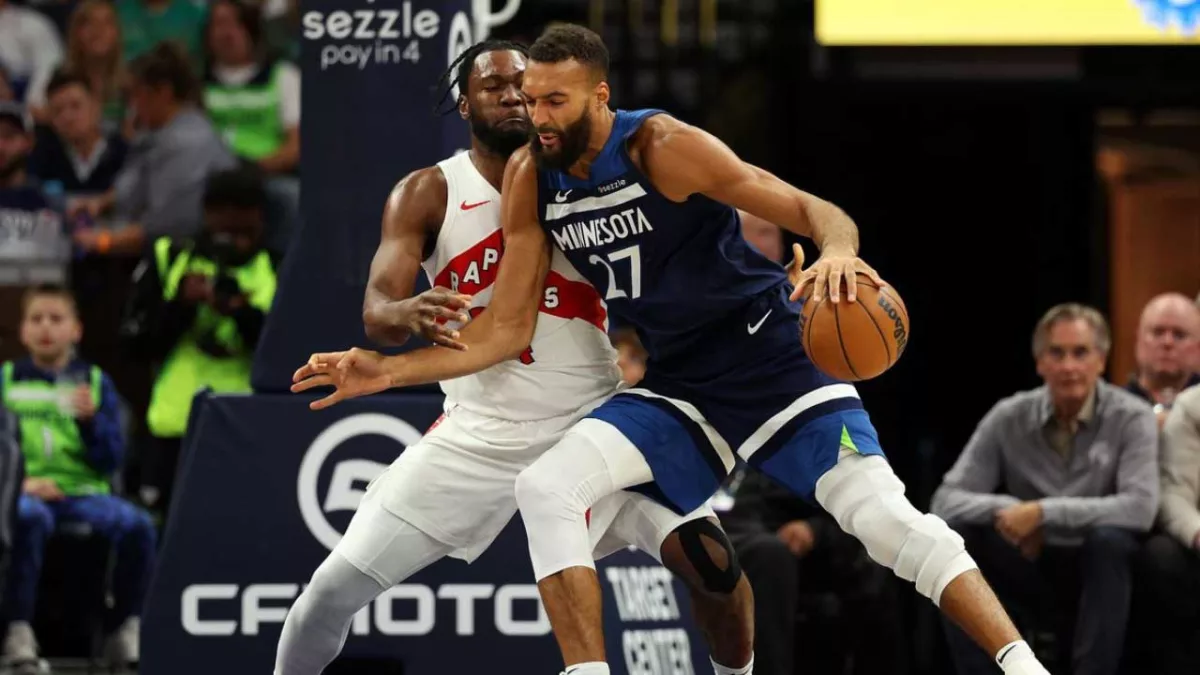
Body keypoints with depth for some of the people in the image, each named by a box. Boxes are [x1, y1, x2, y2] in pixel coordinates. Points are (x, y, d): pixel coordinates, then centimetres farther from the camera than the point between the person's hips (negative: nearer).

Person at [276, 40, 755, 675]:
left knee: (710, 558, -19)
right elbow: (375, 312, -14)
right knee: (339, 582, -4)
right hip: (479, 432, 0)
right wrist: (407, 315, -39)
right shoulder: (428, 194, -2)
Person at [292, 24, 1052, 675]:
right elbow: (505, 331, 4)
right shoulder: (532, 180, -3)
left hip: (774, 359, -5)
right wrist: (387, 372, -5)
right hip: (679, 387, 5)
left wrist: (838, 254, -47)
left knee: (886, 515, -18)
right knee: (547, 489, -15)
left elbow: (817, 212, -23)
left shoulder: (662, 147, -20)